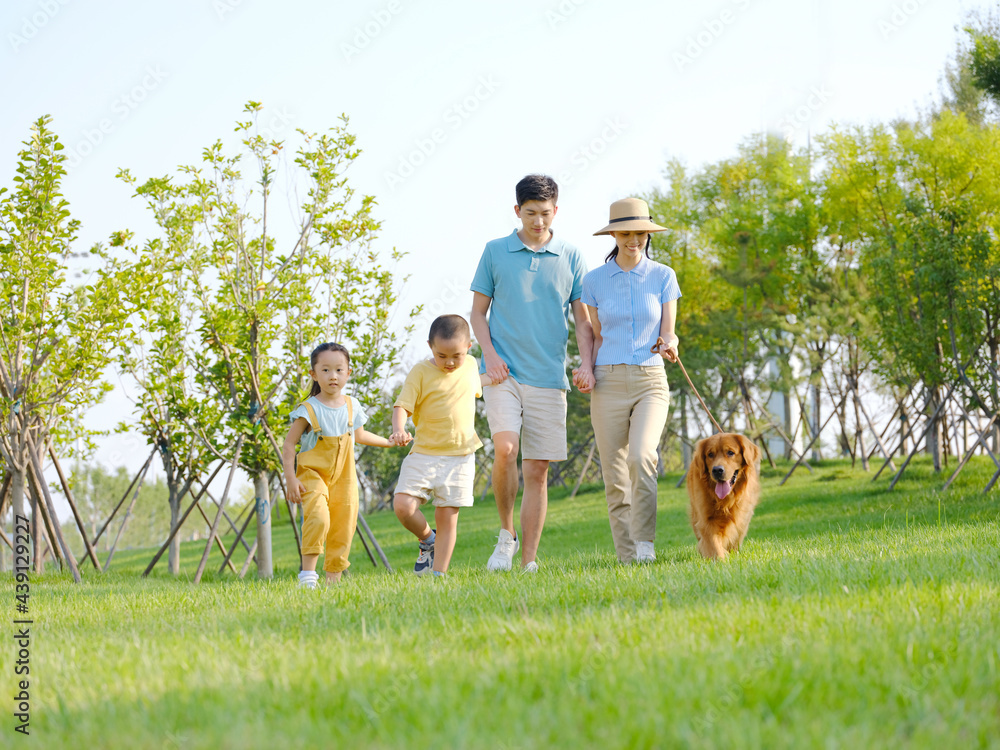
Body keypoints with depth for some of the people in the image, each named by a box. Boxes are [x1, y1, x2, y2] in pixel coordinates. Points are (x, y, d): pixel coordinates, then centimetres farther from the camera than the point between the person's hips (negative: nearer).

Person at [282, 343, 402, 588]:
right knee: (318, 518, -27)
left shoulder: (352, 406, 5)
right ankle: (308, 573, -21)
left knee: (343, 530, 2)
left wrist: (390, 442, 33)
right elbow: (289, 443, -9)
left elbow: (359, 435, 25)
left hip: (343, 478, 5)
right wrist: (290, 478, -17)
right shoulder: (309, 410, -11)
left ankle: (333, 578, 13)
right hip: (313, 474, -5)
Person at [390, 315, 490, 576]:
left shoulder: (471, 366, 7)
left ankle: (439, 574, 7)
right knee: (403, 506, -17)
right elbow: (402, 405, -15)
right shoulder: (421, 372, -6)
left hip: (459, 457, 2)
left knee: (448, 517, 0)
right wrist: (398, 429, -31)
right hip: (423, 454, -2)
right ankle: (427, 539, 13)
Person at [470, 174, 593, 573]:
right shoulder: (495, 252, 6)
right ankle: (506, 533, 0)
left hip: (548, 376, 1)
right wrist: (490, 354, -6)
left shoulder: (570, 257, 9)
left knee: (537, 470, 0)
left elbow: (582, 320, 10)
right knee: (505, 449, -21)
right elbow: (478, 312, 10)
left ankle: (529, 562, 5)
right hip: (503, 373, -1)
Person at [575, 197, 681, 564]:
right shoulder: (595, 280, 5)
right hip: (608, 382, 1)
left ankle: (644, 544, -20)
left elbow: (668, 333, 2)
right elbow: (595, 337, 10)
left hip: (650, 382, -1)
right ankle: (629, 559, 6)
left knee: (641, 457, -26)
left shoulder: (663, 276, 3)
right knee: (615, 476, -1)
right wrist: (586, 367, -8)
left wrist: (669, 346, -21)